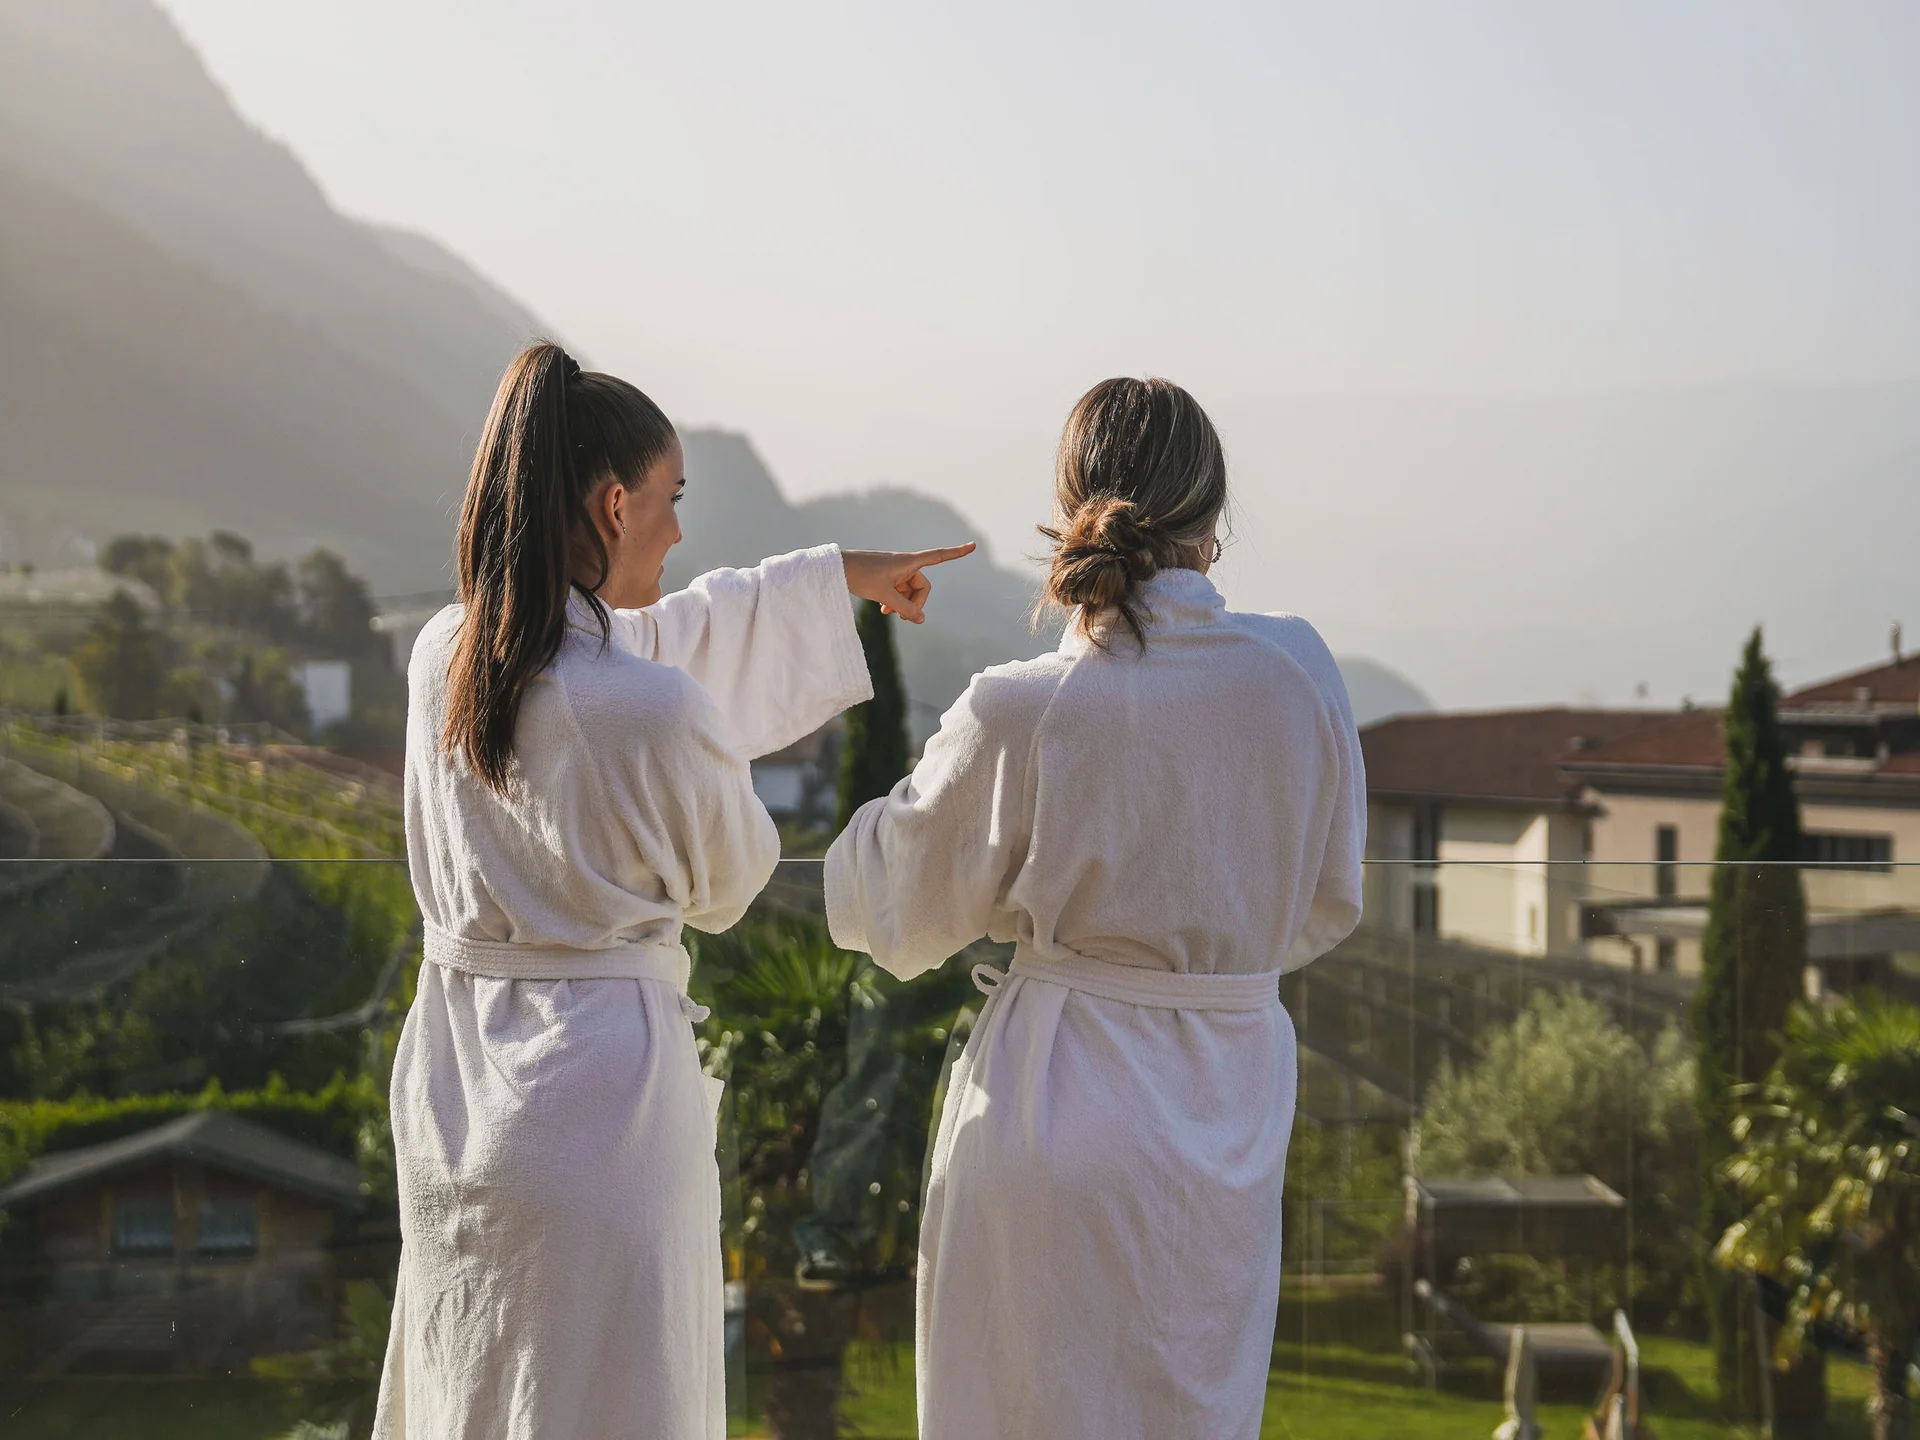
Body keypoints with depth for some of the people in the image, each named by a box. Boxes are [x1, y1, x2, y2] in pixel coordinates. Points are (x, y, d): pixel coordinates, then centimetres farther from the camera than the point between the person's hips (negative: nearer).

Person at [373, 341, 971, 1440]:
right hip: (606, 1077, -7)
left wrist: (836, 579, 25)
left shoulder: (442, 658, -1)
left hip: (450, 1088, 7)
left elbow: (638, 639, 16)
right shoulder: (658, 710, -22)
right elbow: (731, 879, -3)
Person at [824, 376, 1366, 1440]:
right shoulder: (1296, 670, -7)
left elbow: (892, 912, 0)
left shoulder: (1015, 715, -16)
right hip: (1230, 1114, 4)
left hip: (1053, 1106, -3)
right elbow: (1327, 905, 7)